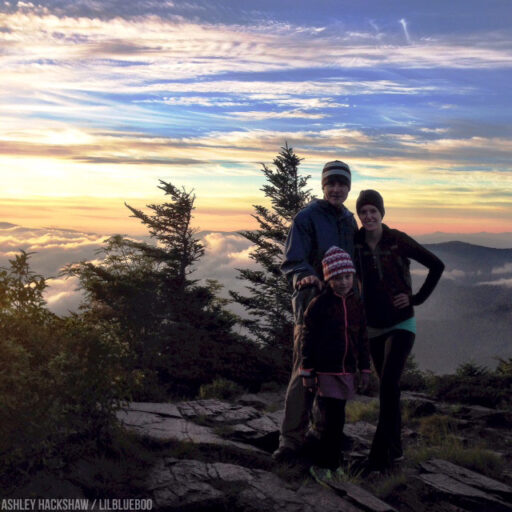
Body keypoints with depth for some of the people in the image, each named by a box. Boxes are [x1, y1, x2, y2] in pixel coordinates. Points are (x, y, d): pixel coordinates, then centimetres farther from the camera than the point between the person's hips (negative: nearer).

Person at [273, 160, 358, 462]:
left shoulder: (349, 220, 15)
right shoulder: (307, 217, -6)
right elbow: (292, 261, -13)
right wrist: (305, 277, -33)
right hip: (312, 302, -7)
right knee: (305, 370, -11)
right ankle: (292, 438, -3)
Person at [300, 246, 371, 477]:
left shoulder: (356, 304, 8)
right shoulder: (318, 304, -8)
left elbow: (362, 339, 14)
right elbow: (308, 339, -6)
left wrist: (365, 369, 13)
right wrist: (307, 372, -6)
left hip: (347, 371, 5)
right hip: (325, 371, -5)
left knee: (335, 419, 10)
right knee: (334, 419, -8)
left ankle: (322, 462, 23)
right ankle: (325, 466, 5)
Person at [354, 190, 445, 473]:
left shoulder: (398, 240, -13)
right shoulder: (354, 242, -4)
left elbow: (437, 266, -4)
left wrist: (417, 298, -7)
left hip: (401, 324, -4)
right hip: (373, 327, 4)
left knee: (388, 385, -15)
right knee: (388, 387, 14)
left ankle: (380, 454, -8)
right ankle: (395, 447, 27)